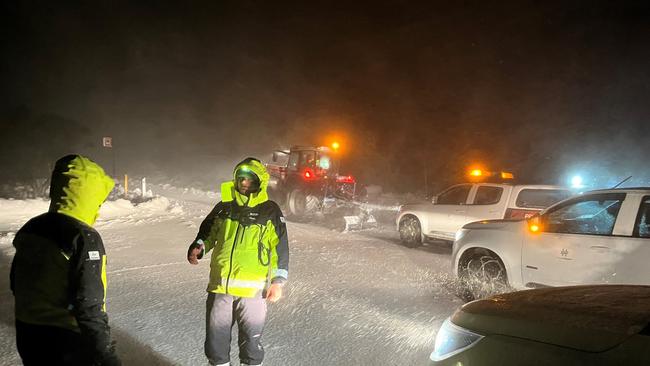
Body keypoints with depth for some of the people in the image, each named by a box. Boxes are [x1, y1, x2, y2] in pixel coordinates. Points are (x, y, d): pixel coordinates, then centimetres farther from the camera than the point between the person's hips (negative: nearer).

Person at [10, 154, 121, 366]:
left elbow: (17, 285, 14)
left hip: (27, 340, 7)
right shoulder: (84, 238, -22)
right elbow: (90, 307, -25)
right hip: (68, 346, -7)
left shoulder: (29, 229, 3)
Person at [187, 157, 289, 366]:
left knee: (251, 339, 8)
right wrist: (198, 247, -1)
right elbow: (207, 232, 20)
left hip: (253, 288, -3)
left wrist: (278, 281, -4)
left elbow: (280, 248, 1)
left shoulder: (270, 211, -1)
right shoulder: (224, 207, 8)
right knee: (216, 338, 13)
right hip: (220, 286, 3)